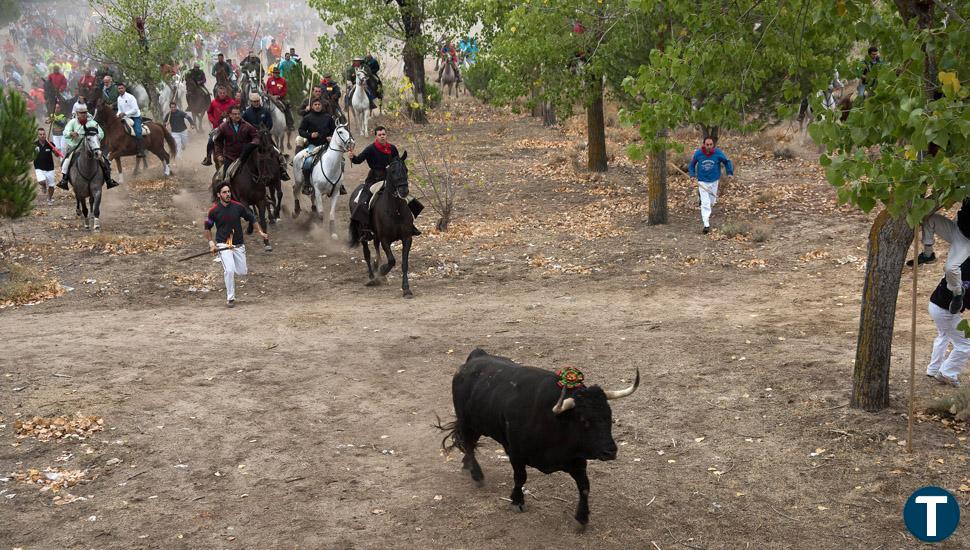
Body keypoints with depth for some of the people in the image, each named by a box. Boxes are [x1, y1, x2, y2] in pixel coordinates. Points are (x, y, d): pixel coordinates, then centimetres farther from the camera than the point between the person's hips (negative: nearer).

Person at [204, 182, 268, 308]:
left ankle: (227, 268, 40)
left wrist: (260, 232, 1)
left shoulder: (238, 207, -3)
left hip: (239, 245, 3)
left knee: (242, 272, 5)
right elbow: (207, 228, 7)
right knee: (230, 270, -19)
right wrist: (211, 243, -3)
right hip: (223, 245, -3)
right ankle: (230, 298, -3)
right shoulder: (213, 211, -7)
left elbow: (252, 218, 10)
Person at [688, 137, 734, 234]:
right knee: (705, 203, -11)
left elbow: (727, 161, 2)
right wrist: (692, 175, -6)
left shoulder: (718, 153, -13)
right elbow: (692, 164, 6)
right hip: (702, 181, -2)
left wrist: (730, 172, -9)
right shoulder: (698, 153, -12)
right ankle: (706, 225, -8)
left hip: (714, 181, 2)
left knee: (712, 202, 18)